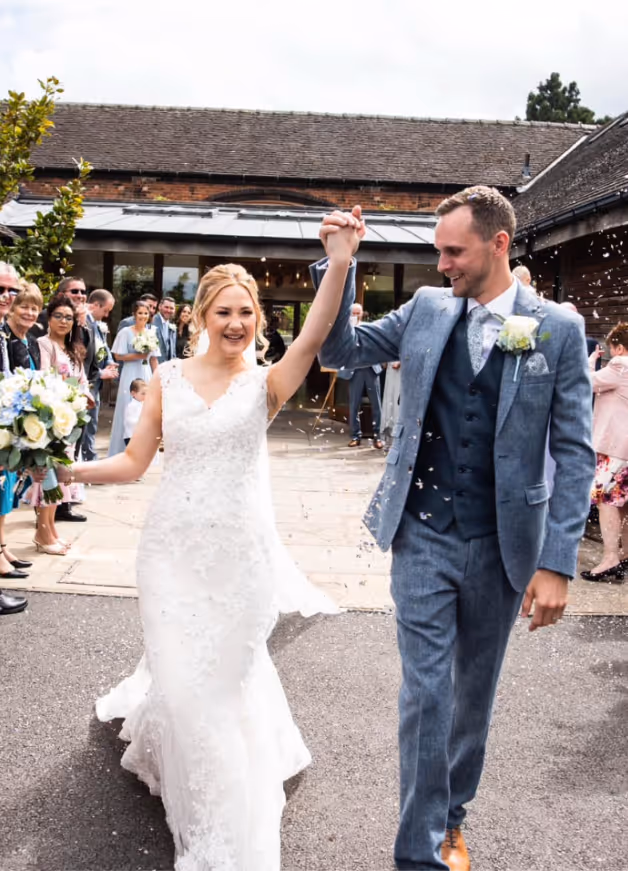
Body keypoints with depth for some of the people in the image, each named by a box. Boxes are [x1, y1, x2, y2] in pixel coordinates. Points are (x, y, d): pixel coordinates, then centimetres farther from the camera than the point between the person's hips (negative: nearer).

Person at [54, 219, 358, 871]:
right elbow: (133, 462, 3)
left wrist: (339, 264, -36)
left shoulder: (265, 383, -4)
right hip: (174, 546, 1)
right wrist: (69, 470, -11)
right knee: (183, 674, 6)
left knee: (226, 671, 10)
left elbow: (313, 337, -22)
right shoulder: (168, 378, 2)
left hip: (240, 549, -1)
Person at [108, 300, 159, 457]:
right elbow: (118, 356, -7)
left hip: (147, 376, 5)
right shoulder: (126, 332, -4)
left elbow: (153, 359, 12)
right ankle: (123, 452, 6)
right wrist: (138, 356, -14)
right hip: (130, 376, -5)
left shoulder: (150, 333, 10)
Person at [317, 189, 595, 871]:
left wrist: (557, 562, -12)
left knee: (475, 689, 17)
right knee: (426, 692, 1)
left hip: (503, 543, 0)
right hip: (424, 537, 0)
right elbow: (340, 350, 6)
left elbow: (574, 452, -7)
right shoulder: (427, 309, 1)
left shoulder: (559, 327, -6)